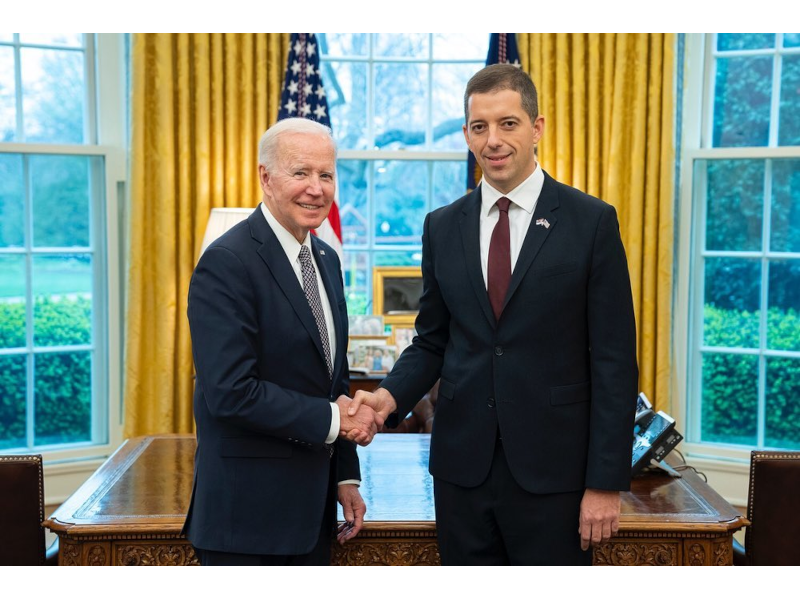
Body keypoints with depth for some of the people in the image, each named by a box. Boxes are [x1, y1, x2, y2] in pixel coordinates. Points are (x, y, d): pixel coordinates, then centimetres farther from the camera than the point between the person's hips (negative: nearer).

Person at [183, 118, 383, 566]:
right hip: (248, 511, -7)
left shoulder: (326, 260, 10)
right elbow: (231, 391, -23)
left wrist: (345, 475, 12)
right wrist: (331, 418, -15)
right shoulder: (227, 263, -16)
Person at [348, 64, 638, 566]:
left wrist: (607, 483, -9)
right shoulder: (442, 227, 6)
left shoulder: (592, 222, -5)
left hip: (551, 469, -3)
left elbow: (614, 361, -6)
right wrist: (391, 395, -8)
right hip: (462, 464, 3)